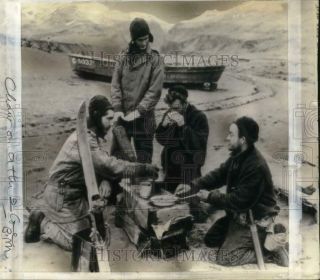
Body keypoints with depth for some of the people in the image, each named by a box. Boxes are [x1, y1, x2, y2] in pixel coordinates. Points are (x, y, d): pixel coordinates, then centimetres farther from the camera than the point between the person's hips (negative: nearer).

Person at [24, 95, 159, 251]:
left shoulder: (93, 135, 3)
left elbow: (102, 165, -3)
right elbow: (108, 165, -33)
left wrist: (104, 184, -23)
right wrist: (143, 169, -32)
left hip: (77, 190, 9)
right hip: (63, 196, -9)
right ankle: (43, 224, 9)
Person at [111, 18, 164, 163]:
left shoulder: (155, 60, -3)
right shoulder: (124, 56, 5)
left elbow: (155, 90, -10)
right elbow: (115, 83, 1)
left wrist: (138, 111, -16)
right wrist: (117, 109, -10)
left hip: (144, 118, -2)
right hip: (123, 116, 3)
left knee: (144, 158, 5)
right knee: (116, 155, 11)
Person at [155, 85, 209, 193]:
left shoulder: (199, 117, -13)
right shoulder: (169, 114, 2)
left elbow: (199, 146, -21)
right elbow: (161, 140, 4)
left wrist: (183, 126, -28)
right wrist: (164, 125, -16)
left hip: (189, 172, -5)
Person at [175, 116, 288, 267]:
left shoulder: (256, 167, -31)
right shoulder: (238, 156, -3)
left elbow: (239, 202, -28)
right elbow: (219, 174, 4)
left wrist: (210, 196, -18)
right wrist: (192, 185, -7)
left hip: (254, 219, -9)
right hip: (239, 213, 9)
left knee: (224, 258, -8)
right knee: (210, 240, 15)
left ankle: (273, 251, 3)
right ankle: (261, 233, 17)